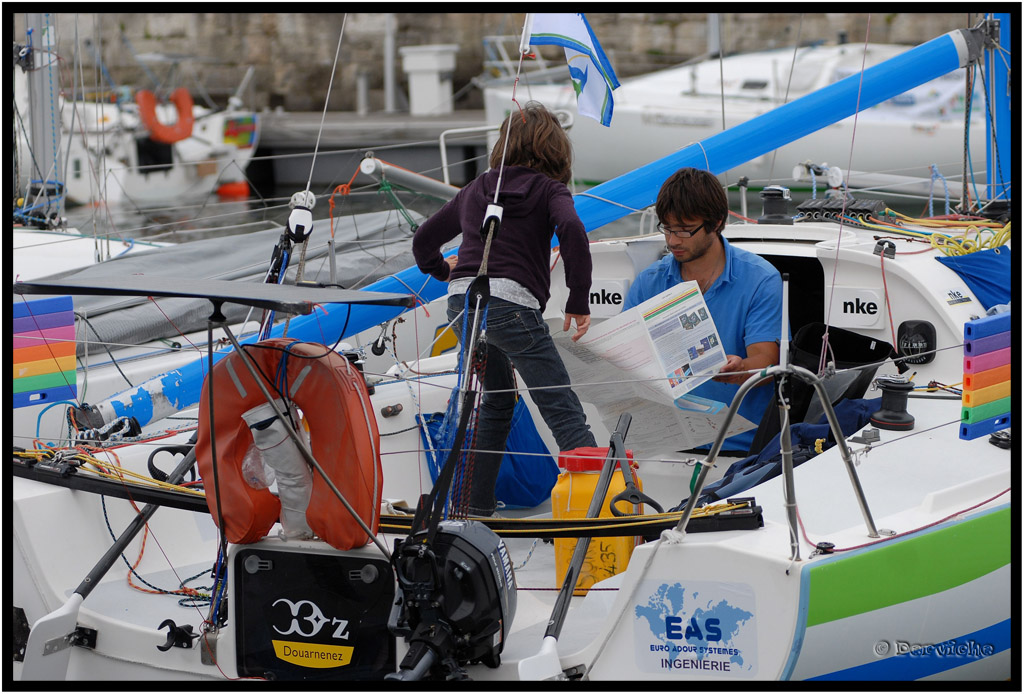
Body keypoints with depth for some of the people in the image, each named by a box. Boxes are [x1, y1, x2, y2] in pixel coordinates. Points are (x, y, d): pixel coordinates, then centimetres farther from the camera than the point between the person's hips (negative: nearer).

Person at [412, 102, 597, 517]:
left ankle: (475, 502, 25)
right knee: (561, 406, -7)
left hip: (461, 301, 6)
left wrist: (441, 270, 51)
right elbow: (571, 229, -14)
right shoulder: (548, 189, 7)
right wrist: (579, 301, -8)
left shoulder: (475, 190, 22)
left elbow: (423, 241, 29)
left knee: (497, 397, 24)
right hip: (510, 301, -6)